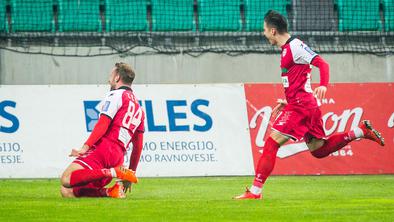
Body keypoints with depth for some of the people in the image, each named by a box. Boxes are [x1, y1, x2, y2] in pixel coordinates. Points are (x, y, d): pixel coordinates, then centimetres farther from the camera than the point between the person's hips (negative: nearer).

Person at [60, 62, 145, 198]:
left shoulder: (116, 95, 4)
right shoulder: (139, 109, 29)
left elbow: (103, 124, -12)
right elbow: (138, 145, 29)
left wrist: (86, 147, -19)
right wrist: (132, 172, 32)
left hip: (103, 148, -8)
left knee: (67, 180, -25)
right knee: (67, 192, 5)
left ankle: (114, 173, -26)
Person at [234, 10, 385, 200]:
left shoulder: (295, 46, -12)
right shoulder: (287, 49, 18)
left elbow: (322, 64, -21)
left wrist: (323, 85, -37)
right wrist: (286, 102, 25)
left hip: (300, 105, -10)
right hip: (300, 104, 10)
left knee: (271, 143, -12)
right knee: (318, 150, 13)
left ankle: (255, 191, -14)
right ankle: (361, 131, 13)